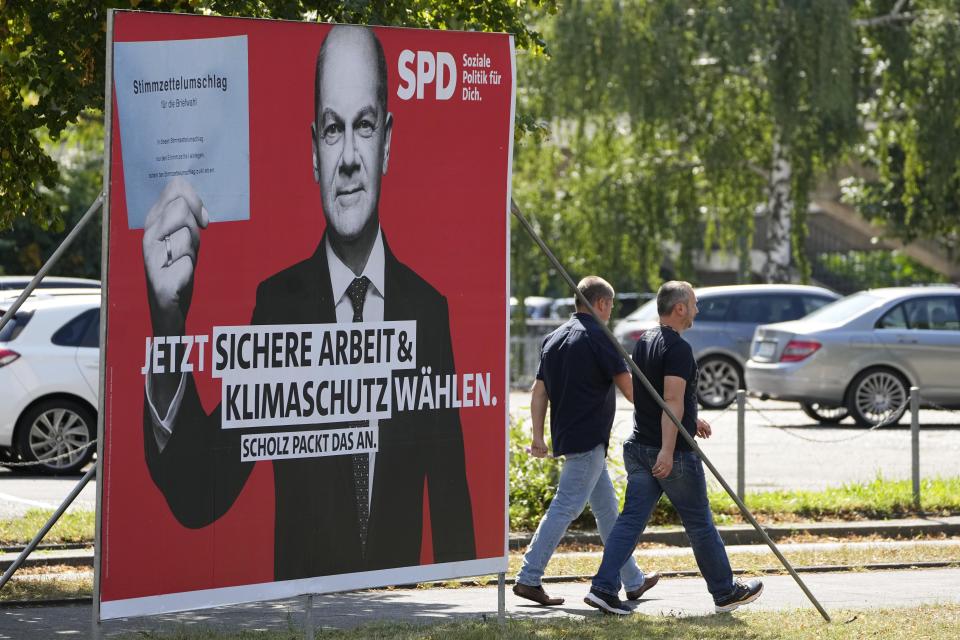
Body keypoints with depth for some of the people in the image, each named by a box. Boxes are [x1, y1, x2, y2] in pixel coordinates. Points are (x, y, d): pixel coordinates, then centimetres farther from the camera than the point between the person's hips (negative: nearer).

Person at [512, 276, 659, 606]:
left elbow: (539, 391, 11)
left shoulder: (554, 338, 13)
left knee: (606, 507, 15)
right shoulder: (597, 337, -11)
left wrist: (538, 437, 11)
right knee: (565, 507, -9)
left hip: (566, 437, 9)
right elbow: (627, 386, -10)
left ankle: (633, 580, 21)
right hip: (588, 439, -9)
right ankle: (529, 578, -12)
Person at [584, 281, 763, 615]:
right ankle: (725, 591, 18)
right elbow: (672, 401, -24)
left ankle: (603, 588, -8)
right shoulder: (678, 348, -16)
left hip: (639, 448, 8)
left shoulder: (644, 342, 13)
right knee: (700, 524, 5)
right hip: (674, 454, -8)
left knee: (631, 519, 3)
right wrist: (668, 451, -28)